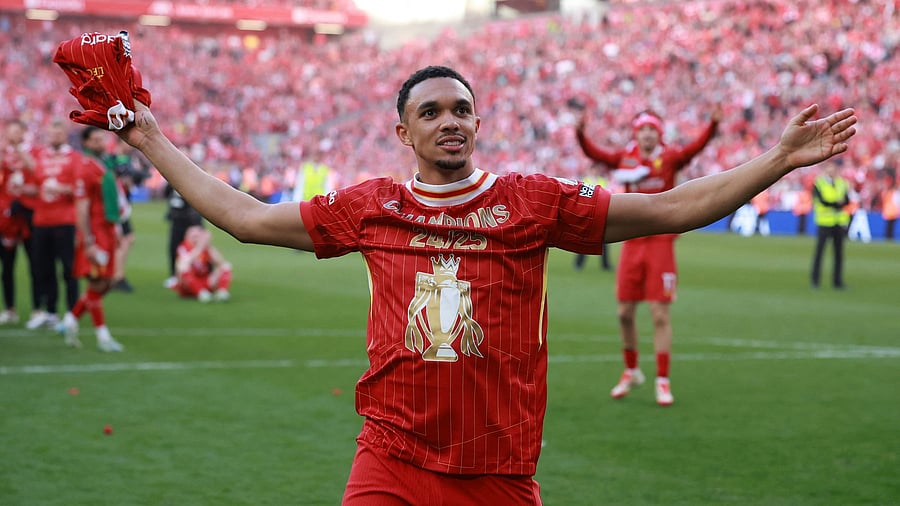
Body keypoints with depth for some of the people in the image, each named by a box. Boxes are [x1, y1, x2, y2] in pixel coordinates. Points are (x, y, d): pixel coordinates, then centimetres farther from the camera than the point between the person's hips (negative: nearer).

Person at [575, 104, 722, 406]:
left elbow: (696, 147, -20)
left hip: (661, 243, -3)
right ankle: (631, 372, 28)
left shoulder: (669, 158, -4)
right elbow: (594, 154, -7)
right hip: (632, 243, 3)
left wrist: (713, 124, -37)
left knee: (660, 314, -3)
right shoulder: (625, 158, 4)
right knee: (625, 312, 8)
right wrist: (580, 134, -25)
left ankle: (662, 381, 5)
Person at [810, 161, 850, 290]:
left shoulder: (841, 183, 11)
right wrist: (838, 203, -14)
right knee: (819, 251, -4)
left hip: (839, 222, 5)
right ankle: (815, 280, 3)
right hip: (824, 222, -4)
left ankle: (837, 281, 10)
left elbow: (847, 201, 2)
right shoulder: (818, 183, -3)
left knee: (839, 253, 5)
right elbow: (823, 201, -14)